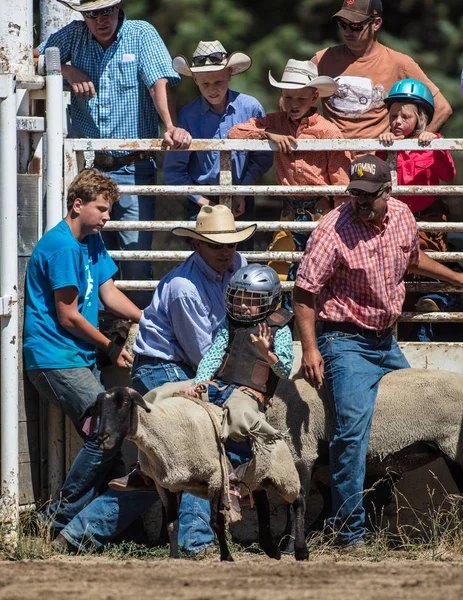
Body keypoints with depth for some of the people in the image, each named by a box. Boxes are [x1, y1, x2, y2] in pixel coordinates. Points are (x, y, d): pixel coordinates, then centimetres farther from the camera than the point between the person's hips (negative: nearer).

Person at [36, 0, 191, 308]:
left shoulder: (141, 34, -2)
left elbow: (159, 83, -14)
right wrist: (67, 70, -6)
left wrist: (172, 127, -30)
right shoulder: (74, 35, 6)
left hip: (133, 169, -3)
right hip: (89, 167, 3)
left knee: (137, 258, -7)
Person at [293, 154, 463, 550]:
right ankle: (349, 532, -14)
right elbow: (305, 292, -18)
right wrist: (309, 349, -24)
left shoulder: (402, 216, 0)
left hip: (386, 339, 7)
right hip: (346, 341, -7)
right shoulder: (334, 231, -20)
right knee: (353, 430, -18)